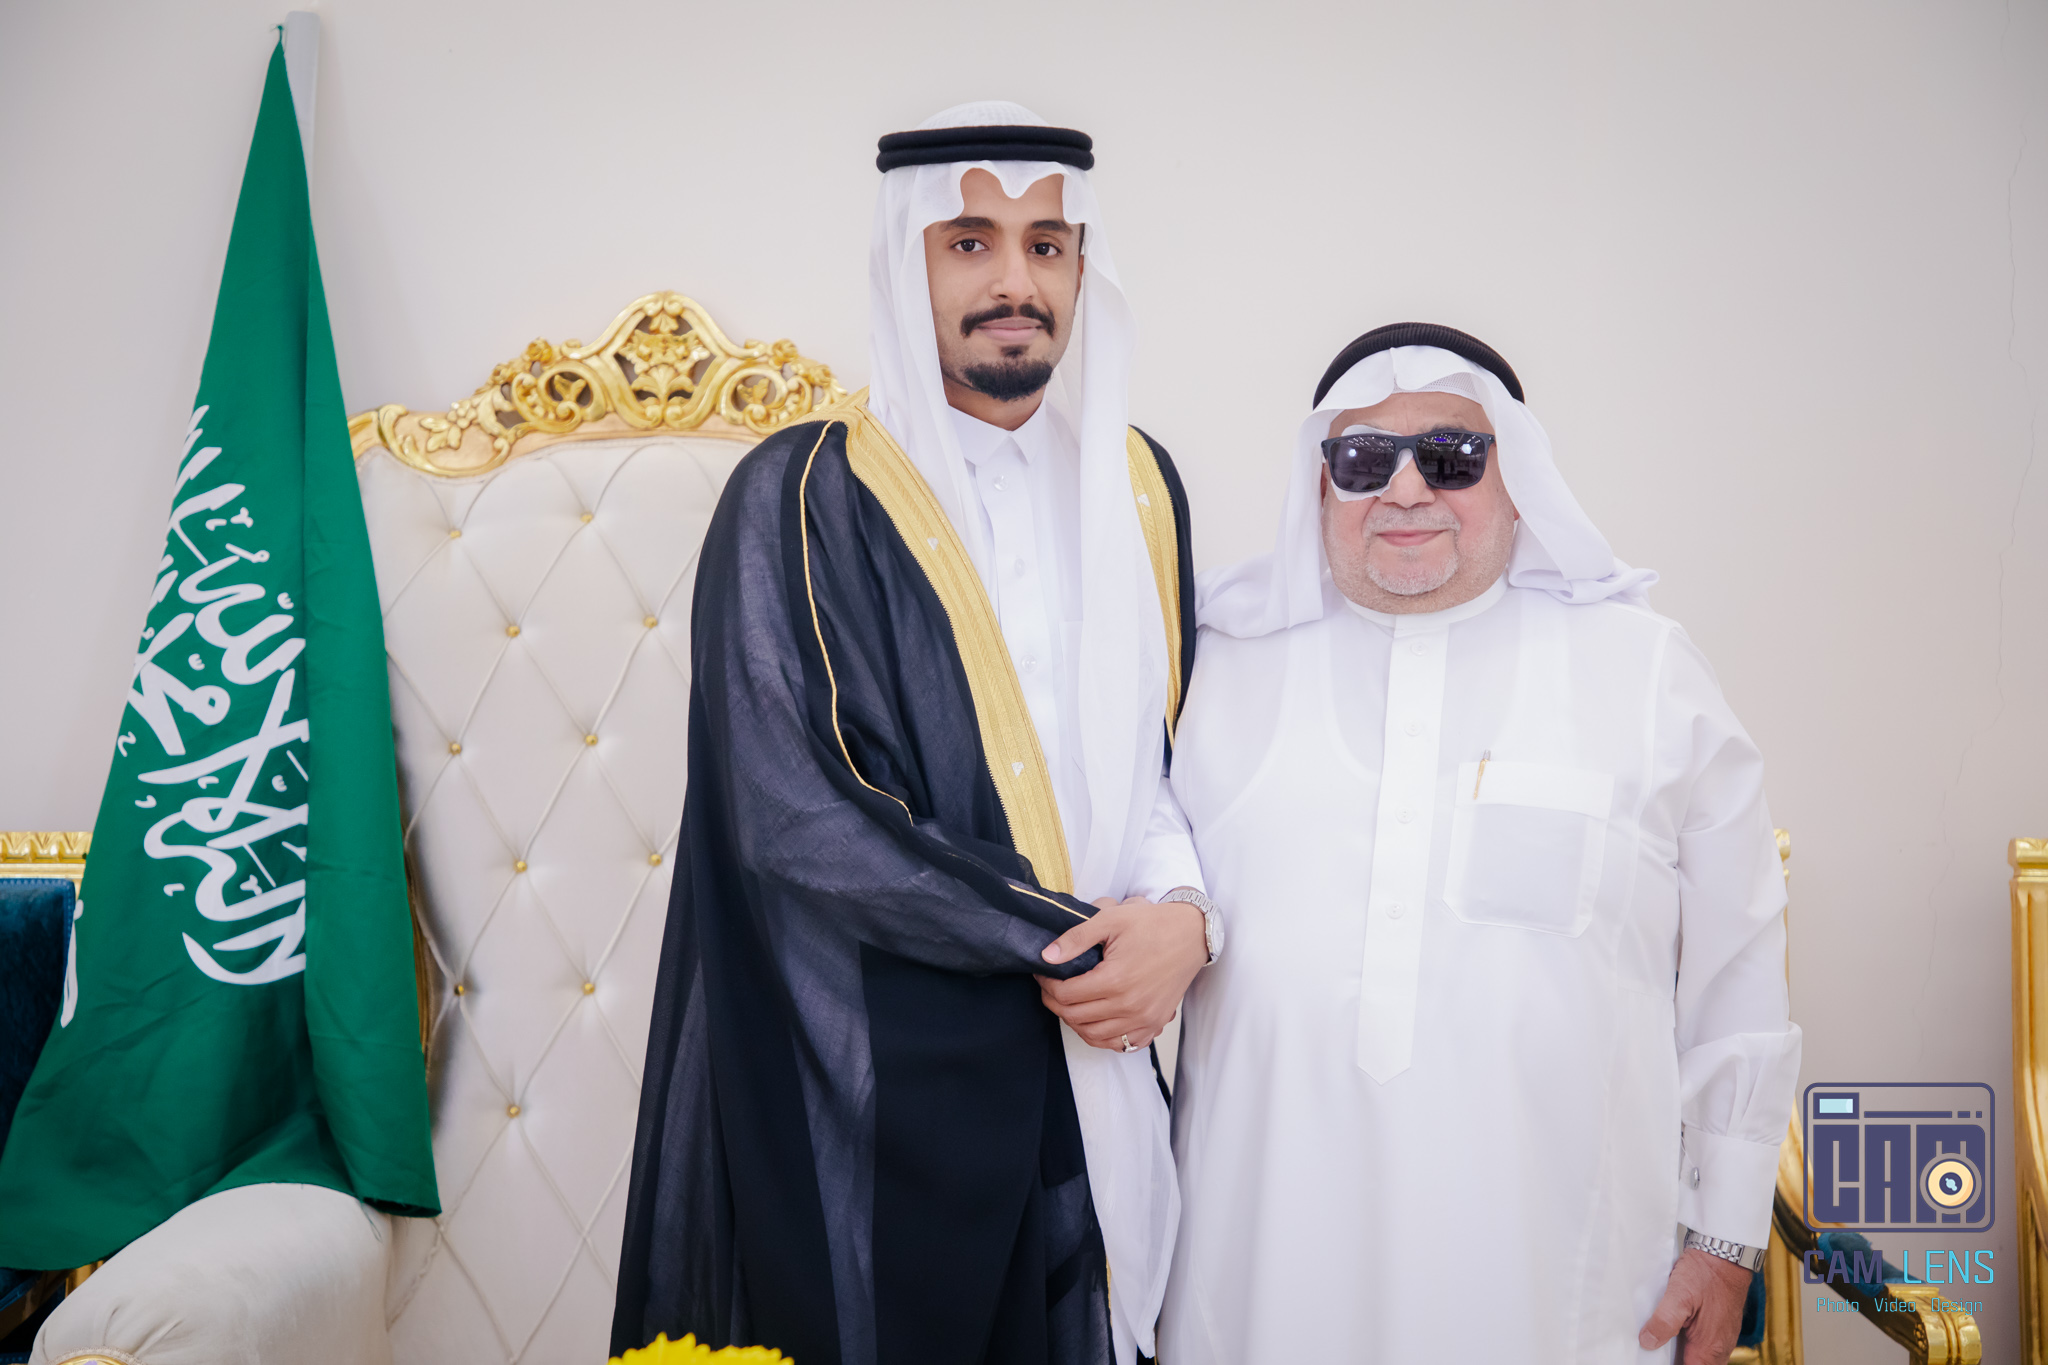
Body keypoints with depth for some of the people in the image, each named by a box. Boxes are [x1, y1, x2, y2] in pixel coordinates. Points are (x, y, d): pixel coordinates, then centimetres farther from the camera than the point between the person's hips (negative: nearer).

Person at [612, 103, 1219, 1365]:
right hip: (884, 1072, -4)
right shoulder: (802, 498, -9)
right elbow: (792, 814, -16)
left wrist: (1183, 909, -10)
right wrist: (1074, 941, -14)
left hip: (1098, 1055, 5)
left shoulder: (1137, 486, 7)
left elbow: (1173, 743, 11)